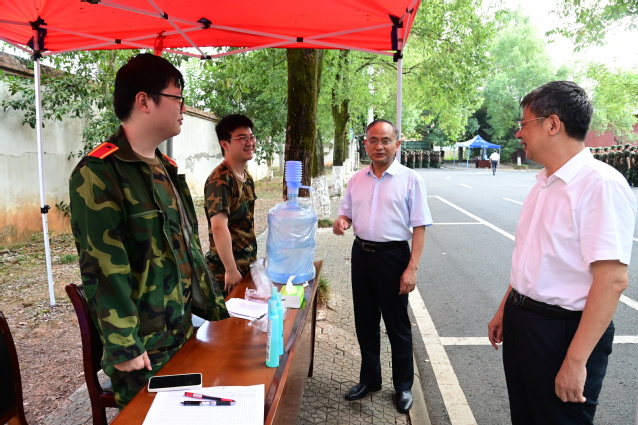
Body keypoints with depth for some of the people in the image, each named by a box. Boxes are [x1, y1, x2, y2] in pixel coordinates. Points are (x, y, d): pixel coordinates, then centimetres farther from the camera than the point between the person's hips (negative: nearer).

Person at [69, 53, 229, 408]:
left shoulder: (166, 168, 10)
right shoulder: (99, 173, -18)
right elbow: (104, 267, -21)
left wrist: (215, 306, 14)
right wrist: (124, 346, -19)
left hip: (182, 331, 8)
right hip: (141, 346, -8)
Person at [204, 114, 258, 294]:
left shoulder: (247, 177, 8)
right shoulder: (220, 180, -20)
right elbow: (219, 227, -28)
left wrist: (252, 259, 16)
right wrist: (231, 270, -25)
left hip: (247, 265, 8)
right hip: (225, 272, -8)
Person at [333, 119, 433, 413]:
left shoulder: (410, 179, -8)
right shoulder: (357, 180, 6)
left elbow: (419, 227, -10)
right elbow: (346, 214, 16)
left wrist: (412, 268, -17)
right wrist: (340, 223, -9)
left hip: (393, 256, -5)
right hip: (361, 254, 5)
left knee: (397, 325, 9)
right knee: (365, 322, 17)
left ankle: (403, 386, 30)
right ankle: (369, 379, 37)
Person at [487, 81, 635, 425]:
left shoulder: (601, 184, -21)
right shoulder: (544, 183, 7)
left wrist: (576, 360, -23)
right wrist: (505, 310, 20)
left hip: (563, 330, -8)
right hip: (520, 320, 8)